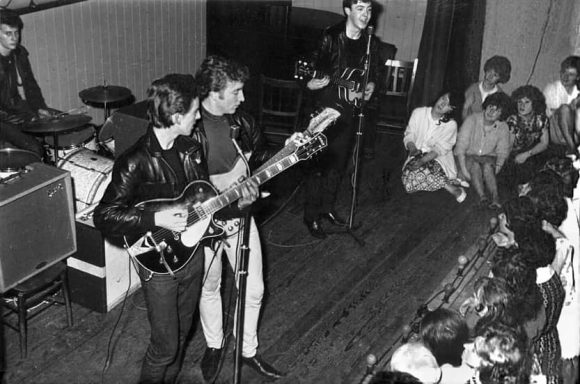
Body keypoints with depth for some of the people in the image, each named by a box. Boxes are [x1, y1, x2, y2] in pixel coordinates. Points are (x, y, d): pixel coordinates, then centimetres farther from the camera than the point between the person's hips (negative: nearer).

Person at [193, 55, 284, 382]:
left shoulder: (242, 121, -1)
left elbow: (262, 156, 14)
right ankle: (215, 346, 42)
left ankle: (248, 351, 32)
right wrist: (225, 186, -26)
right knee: (209, 288, 17)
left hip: (240, 215, 5)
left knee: (254, 290, 10)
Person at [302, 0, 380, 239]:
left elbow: (372, 72, 19)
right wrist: (312, 83, -29)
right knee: (318, 162, -3)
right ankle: (312, 215, 9)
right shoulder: (330, 37, -12)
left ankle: (327, 207, 32)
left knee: (338, 163, 15)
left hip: (349, 112, 6)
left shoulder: (370, 43, 5)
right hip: (325, 109, -5)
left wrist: (370, 85, -2)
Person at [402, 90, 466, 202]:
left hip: (438, 159, -3)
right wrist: (412, 149, -21)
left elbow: (440, 148, -12)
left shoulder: (451, 124, -5)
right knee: (410, 174, -29)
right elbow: (409, 135, 1)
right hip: (417, 155, 3)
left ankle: (453, 189, -19)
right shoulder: (419, 113, 1)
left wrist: (422, 161, -27)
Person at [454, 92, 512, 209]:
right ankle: (482, 197, -46)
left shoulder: (503, 128, -4)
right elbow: (461, 146, -16)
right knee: (475, 165, -34)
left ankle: (495, 198, -46)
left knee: (488, 166, -32)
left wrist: (497, 168, -18)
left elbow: (503, 152, 1)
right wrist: (464, 169, -25)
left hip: (488, 158, 1)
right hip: (468, 156, -1)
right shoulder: (472, 120, -12)